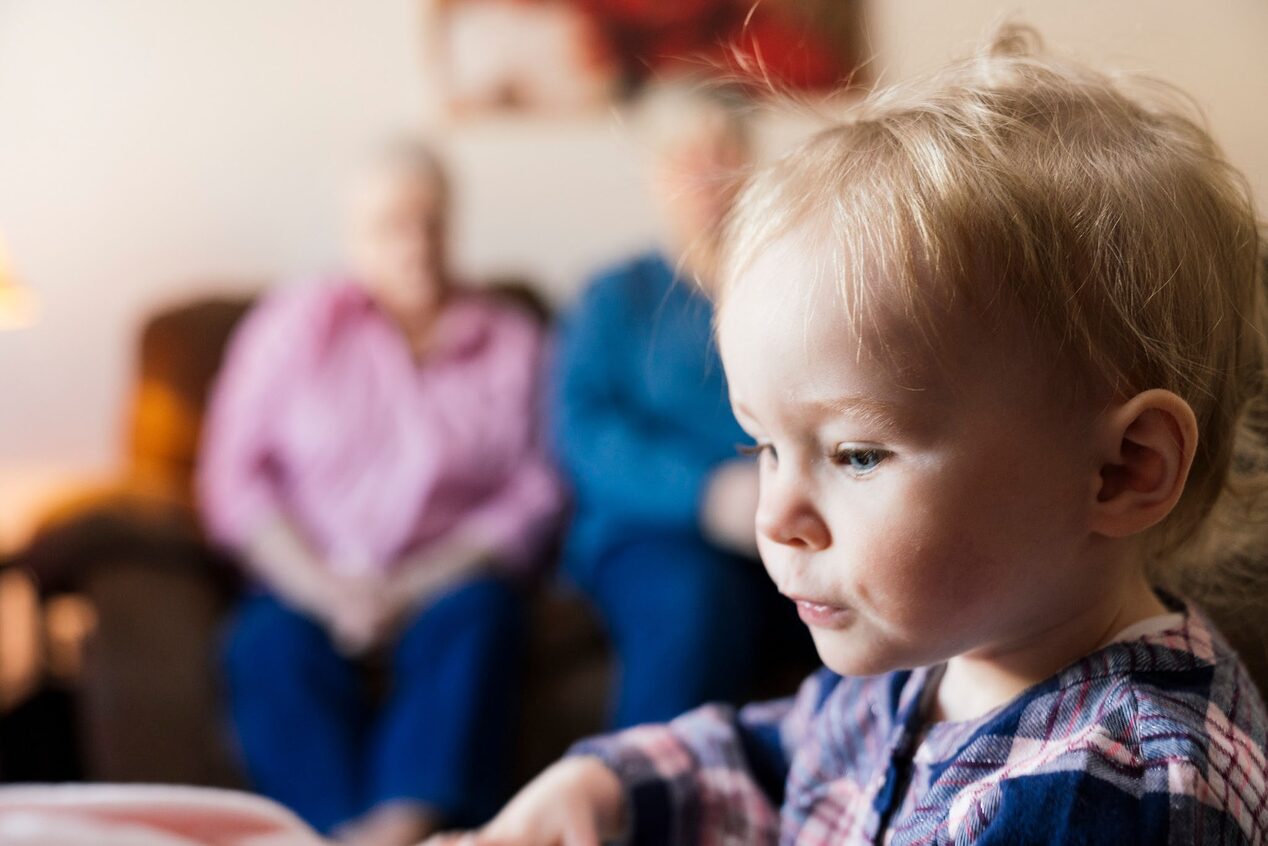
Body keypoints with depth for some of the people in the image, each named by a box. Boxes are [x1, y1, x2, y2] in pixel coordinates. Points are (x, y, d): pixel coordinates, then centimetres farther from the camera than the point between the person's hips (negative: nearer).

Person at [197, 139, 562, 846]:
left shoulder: (513, 342, 12)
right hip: (311, 582, 1)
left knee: (476, 616, -33)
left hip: (442, 582, 0)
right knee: (272, 644, -31)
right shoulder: (297, 324, 12)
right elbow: (235, 478, 4)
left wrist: (415, 588, -12)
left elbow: (534, 495, 3)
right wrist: (327, 589, -12)